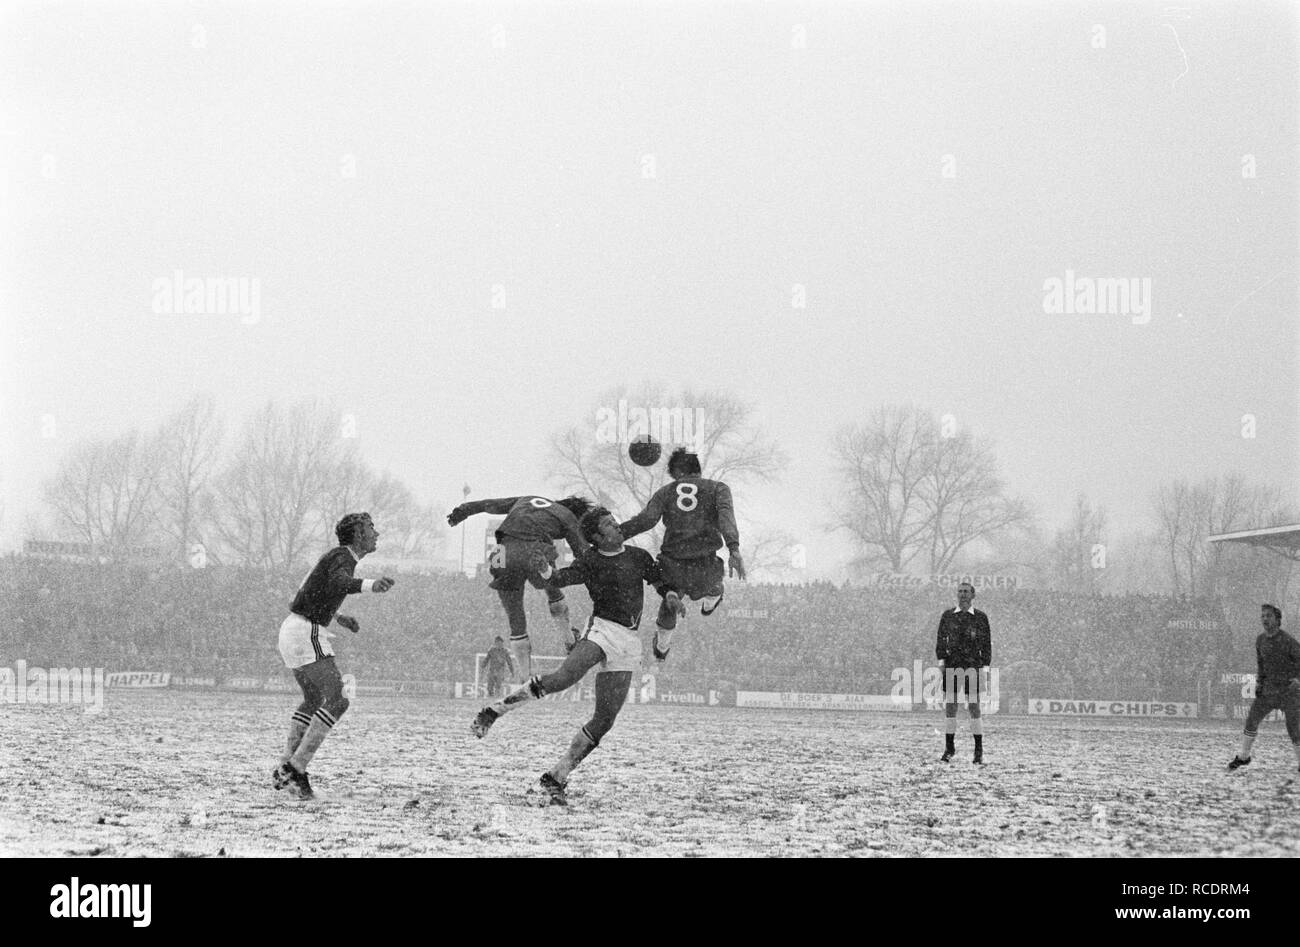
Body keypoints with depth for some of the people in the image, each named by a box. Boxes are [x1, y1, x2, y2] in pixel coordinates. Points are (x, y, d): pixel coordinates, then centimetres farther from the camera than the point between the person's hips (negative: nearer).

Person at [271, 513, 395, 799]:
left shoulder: (336, 557, 20)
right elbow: (339, 583, -37)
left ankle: (284, 770, 21)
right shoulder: (343, 558, -11)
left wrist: (339, 618, 31)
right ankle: (297, 768, -17)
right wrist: (370, 584, -56)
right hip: (306, 634, -10)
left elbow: (306, 593, 32)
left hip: (293, 629, 10)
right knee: (336, 700, -14)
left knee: (313, 701, 24)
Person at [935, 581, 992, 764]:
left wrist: (984, 666, -1)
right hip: (952, 666, 2)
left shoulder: (981, 617, 5)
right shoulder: (947, 616, 10)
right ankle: (949, 748, 7)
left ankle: (979, 750, 3)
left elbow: (986, 644, 6)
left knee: (974, 707, -3)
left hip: (973, 667, -2)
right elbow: (941, 640, 12)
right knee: (949, 706, 0)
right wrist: (941, 659, -1)